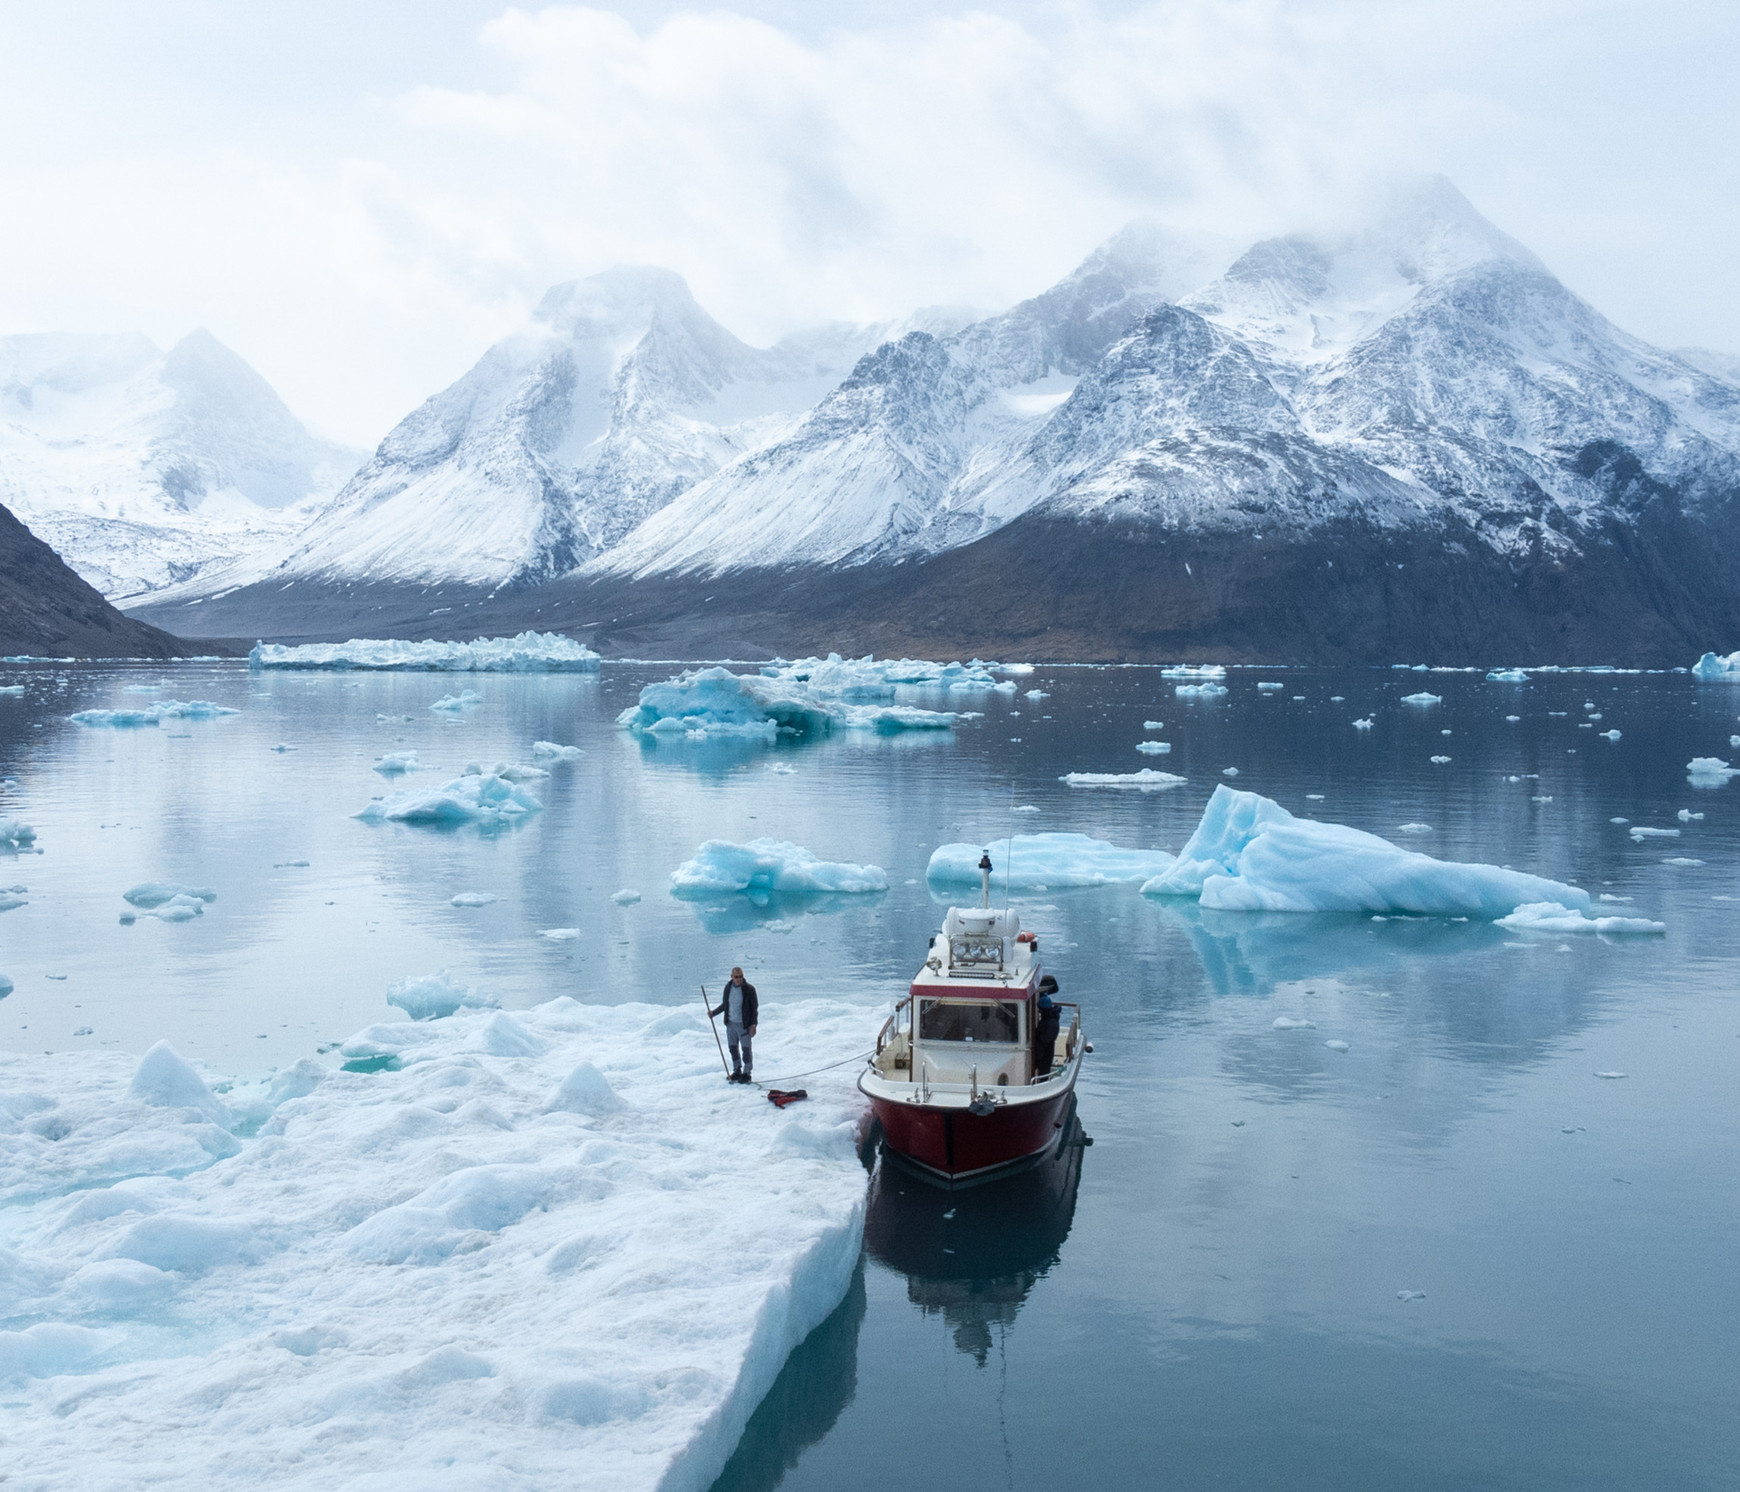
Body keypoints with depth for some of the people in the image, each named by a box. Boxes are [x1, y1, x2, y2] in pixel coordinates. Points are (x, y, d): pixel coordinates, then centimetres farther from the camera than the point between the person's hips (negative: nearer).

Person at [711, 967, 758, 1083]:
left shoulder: (749, 989, -12)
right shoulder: (728, 988, 2)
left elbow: (754, 1008, -8)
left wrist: (753, 1025, -13)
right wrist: (713, 1013, 10)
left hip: (744, 1024, -5)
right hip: (731, 1023, 5)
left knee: (746, 1048, 1)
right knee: (733, 1048, 12)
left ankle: (746, 1074, 10)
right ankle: (737, 1071, 25)